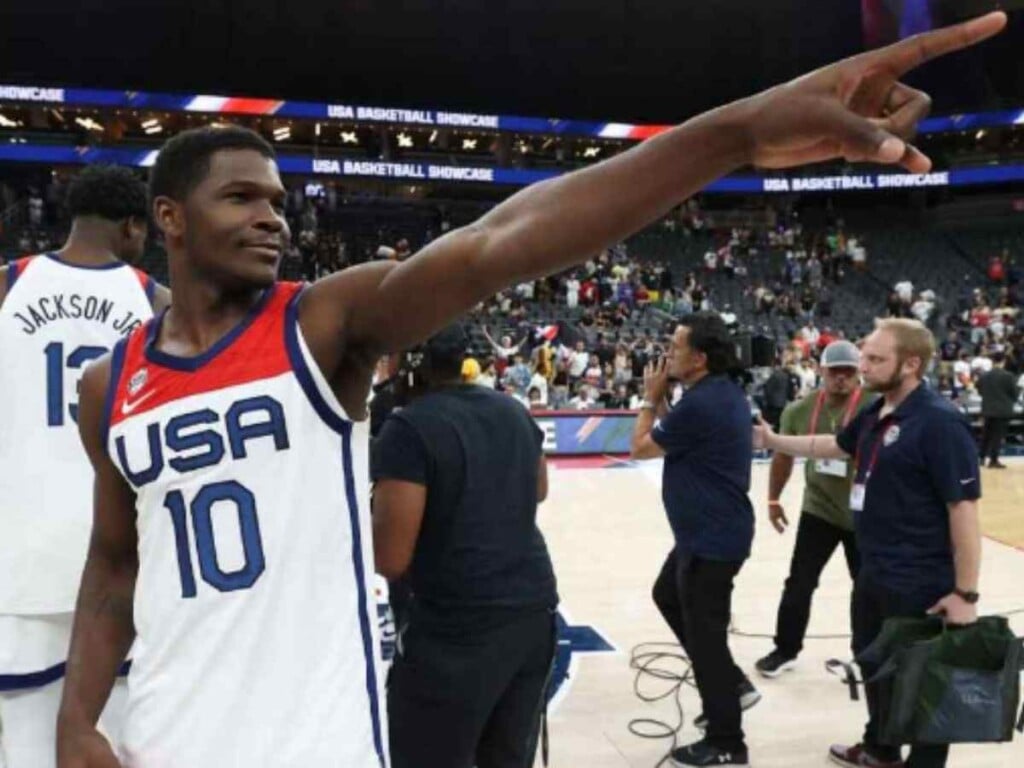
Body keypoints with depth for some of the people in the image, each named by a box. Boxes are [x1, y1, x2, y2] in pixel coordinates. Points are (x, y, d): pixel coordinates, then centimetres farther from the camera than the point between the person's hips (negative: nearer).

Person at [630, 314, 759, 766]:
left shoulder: (701, 403, -24)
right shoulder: (724, 392, 6)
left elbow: (640, 447, -12)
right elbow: (678, 435, 17)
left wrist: (651, 398, 0)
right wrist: (662, 400, 7)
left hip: (711, 537, -11)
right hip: (710, 530, 11)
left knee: (704, 634, 1)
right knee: (668, 596, 26)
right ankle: (733, 683, 32)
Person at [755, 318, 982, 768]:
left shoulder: (939, 422, -22)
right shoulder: (876, 414, 5)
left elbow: (964, 508, -24)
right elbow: (837, 446, 25)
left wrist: (965, 593, -24)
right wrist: (772, 440, 21)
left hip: (921, 584, -9)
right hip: (874, 574, 9)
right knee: (873, 662, 25)